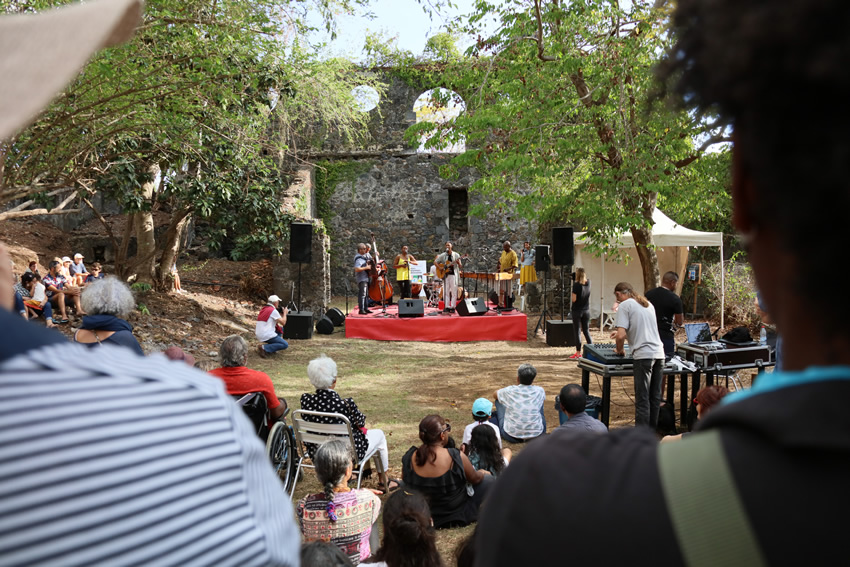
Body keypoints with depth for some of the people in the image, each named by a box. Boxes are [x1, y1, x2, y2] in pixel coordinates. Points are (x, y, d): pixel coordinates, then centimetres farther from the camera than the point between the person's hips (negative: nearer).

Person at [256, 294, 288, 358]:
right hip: (266, 336, -9)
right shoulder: (273, 310, -10)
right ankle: (264, 348, -17)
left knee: (280, 329, 26)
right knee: (285, 345, -9)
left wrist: (281, 314, 20)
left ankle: (271, 348, 14)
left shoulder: (263, 309, 17)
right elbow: (283, 323, -9)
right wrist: (285, 313, 7)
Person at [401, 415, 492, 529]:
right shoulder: (456, 457, -27)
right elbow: (475, 479, -7)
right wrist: (482, 473, 17)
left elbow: (405, 482, 3)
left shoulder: (409, 457, -17)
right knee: (487, 479, 14)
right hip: (458, 517, -4)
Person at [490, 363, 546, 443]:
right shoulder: (539, 391, -6)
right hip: (537, 436, 2)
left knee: (499, 401, 18)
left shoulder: (509, 391, -10)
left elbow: (495, 395, 15)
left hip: (511, 437, -1)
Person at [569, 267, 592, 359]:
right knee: (586, 331, 14)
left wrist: (571, 297, 5)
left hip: (577, 311, -5)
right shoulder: (588, 283, -1)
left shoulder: (576, 284, -16)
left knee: (577, 332, 3)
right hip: (586, 310, 5)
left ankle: (578, 353, 5)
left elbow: (574, 299, -18)